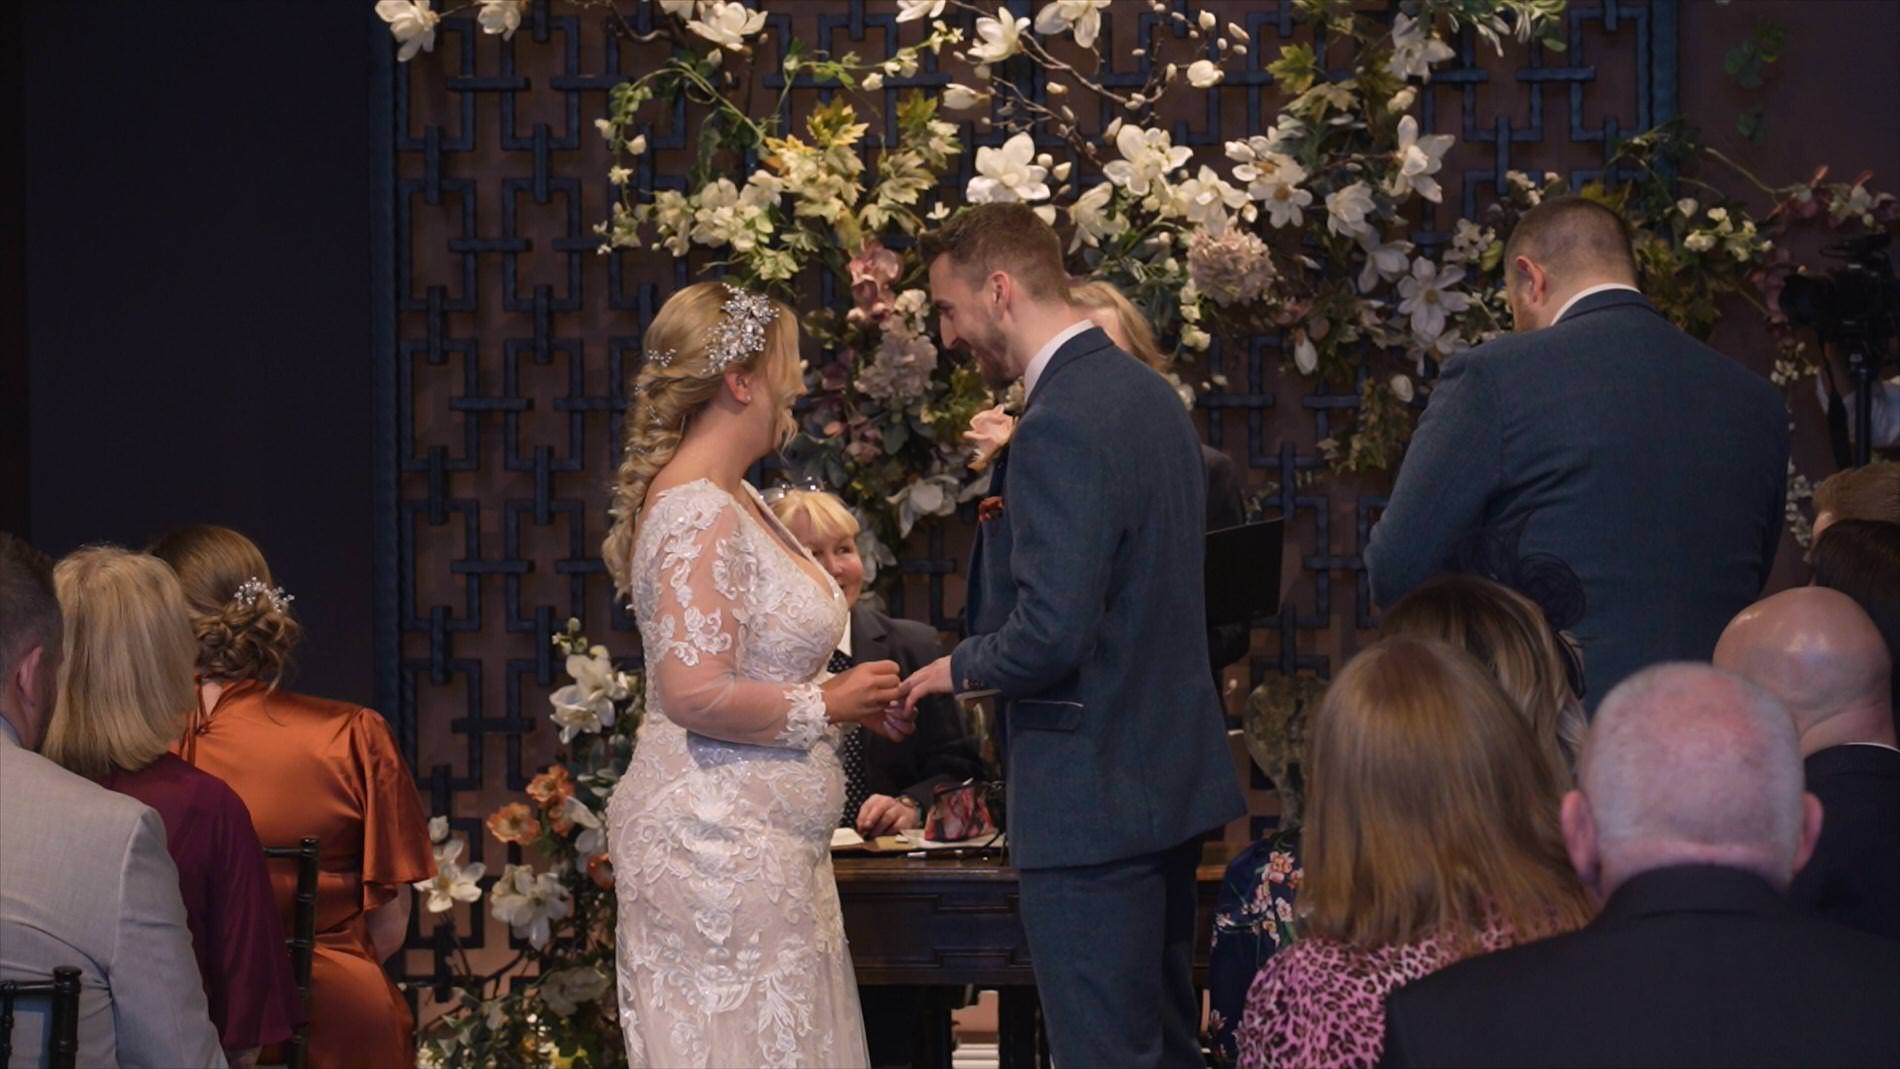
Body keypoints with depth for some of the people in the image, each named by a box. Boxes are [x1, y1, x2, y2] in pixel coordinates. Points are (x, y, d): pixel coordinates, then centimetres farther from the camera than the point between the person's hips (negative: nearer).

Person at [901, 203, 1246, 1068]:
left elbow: (1049, 635, -24)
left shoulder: (1061, 428, -20)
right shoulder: (1151, 396, 11)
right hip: (1171, 779, 10)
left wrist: (960, 669, -7)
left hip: (1092, 800, -10)